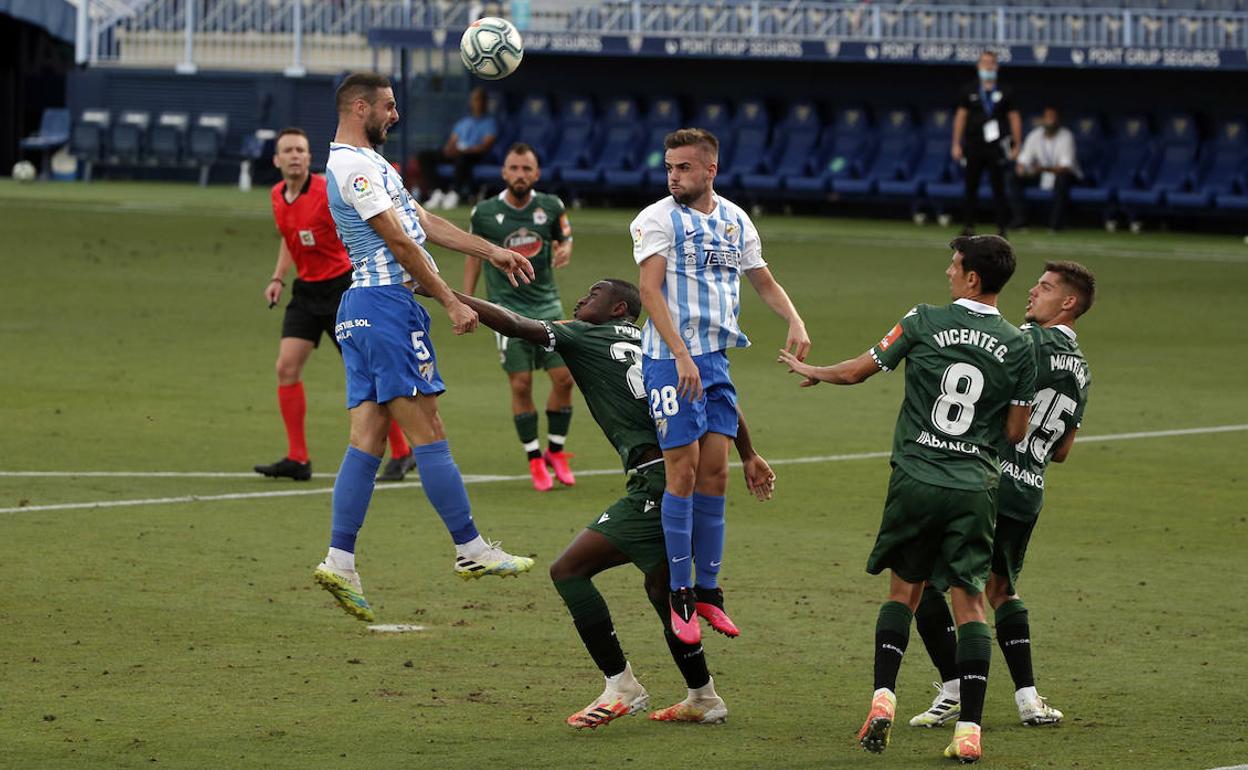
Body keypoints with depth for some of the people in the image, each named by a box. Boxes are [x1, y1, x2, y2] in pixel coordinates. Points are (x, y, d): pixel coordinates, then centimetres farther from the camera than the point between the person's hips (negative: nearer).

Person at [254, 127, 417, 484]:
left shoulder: (328, 191, -17)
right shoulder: (277, 196, 5)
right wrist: (278, 277, 13)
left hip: (341, 287, -6)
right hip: (306, 291, 6)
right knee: (287, 367, -5)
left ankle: (401, 453, 10)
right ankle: (297, 459, 2)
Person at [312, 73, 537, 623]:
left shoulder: (368, 162, 23)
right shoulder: (352, 165, -11)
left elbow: (423, 222, 26)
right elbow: (399, 241, -14)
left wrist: (492, 252, 25)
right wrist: (452, 303, -12)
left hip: (363, 308, 11)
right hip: (385, 303, -11)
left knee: (367, 438, 4)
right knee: (427, 432, -6)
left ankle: (339, 562, -1)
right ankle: (471, 550, -2)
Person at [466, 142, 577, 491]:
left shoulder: (551, 207, -2)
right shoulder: (484, 213, -5)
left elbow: (565, 237, 14)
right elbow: (474, 253, 10)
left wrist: (565, 250, -10)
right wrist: (467, 300, 9)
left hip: (547, 303, 2)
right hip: (507, 307, -2)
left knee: (564, 378, -3)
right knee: (521, 385, -5)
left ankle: (556, 451, 17)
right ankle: (535, 459, 8)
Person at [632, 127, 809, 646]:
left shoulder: (735, 221, 12)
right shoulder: (657, 218, -6)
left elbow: (765, 282, 22)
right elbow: (650, 290, -15)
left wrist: (796, 322, 3)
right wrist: (681, 355, -24)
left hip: (716, 359, 5)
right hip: (670, 360, -5)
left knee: (715, 471, 5)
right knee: (683, 471, -7)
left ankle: (708, 590, 14)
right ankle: (680, 595, 1)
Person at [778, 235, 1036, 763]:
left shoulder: (925, 323, -4)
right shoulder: (1018, 347, 0)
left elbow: (857, 371, 6)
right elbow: (1016, 432, 4)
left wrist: (812, 372, 25)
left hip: (917, 480, -1)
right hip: (975, 487, 1)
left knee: (903, 590, 15)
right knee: (969, 602, 3)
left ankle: (883, 699, 2)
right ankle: (969, 728, -4)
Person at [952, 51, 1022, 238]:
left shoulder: (1005, 93, 7)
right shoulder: (969, 91, 9)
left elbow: (1014, 117, 7)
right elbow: (961, 116, 9)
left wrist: (1016, 145, 0)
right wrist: (956, 144, 2)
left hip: (995, 147, -1)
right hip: (973, 147, 1)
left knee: (998, 189, -3)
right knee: (970, 188, 4)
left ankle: (1002, 228, -1)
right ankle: (968, 227, 11)